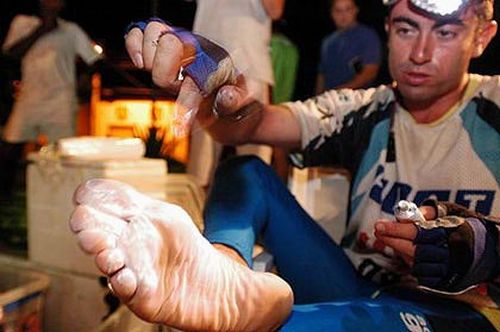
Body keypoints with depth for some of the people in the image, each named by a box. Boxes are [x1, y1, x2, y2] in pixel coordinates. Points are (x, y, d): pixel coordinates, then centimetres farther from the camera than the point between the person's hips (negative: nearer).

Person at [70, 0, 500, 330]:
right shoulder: (366, 112, 4)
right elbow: (249, 123, -11)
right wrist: (213, 81, -34)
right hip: (356, 291, 4)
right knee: (246, 171, -8)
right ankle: (228, 275, -39)